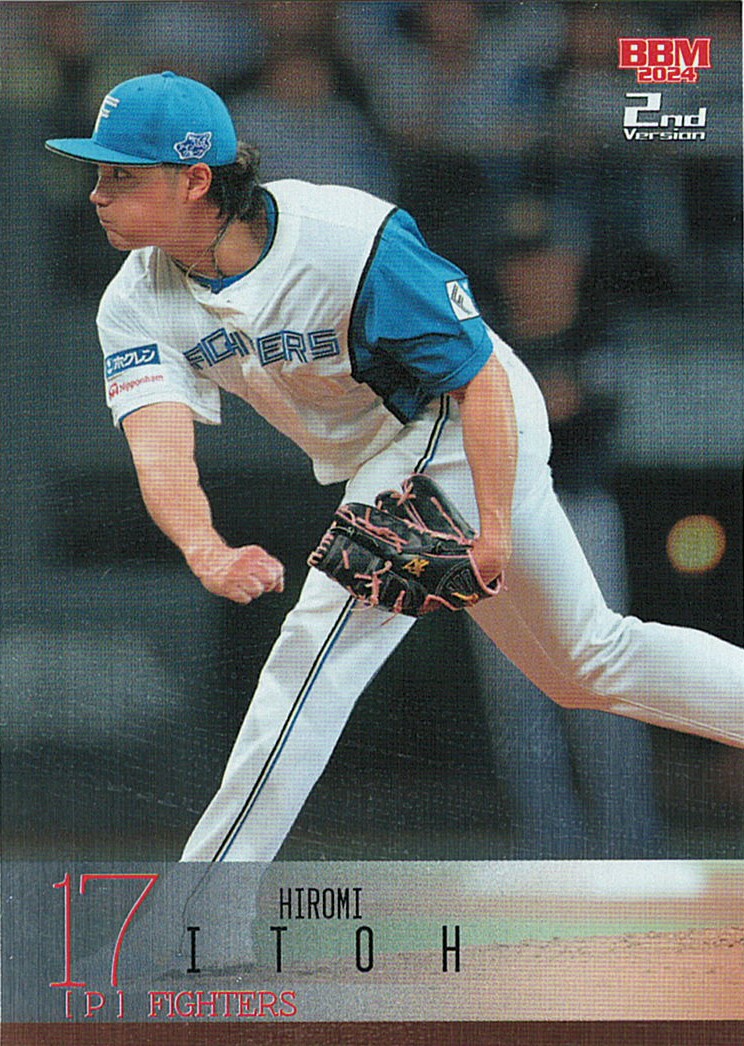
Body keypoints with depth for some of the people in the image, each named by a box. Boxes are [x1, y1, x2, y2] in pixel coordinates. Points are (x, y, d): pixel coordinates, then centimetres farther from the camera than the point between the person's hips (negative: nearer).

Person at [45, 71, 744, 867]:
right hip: (381, 457, 8)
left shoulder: (352, 242, -31)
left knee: (321, 639, -19)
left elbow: (482, 378, -26)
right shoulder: (137, 304, -14)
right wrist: (206, 553, -50)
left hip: (459, 435, -8)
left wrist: (494, 529, -35)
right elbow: (160, 445, -30)